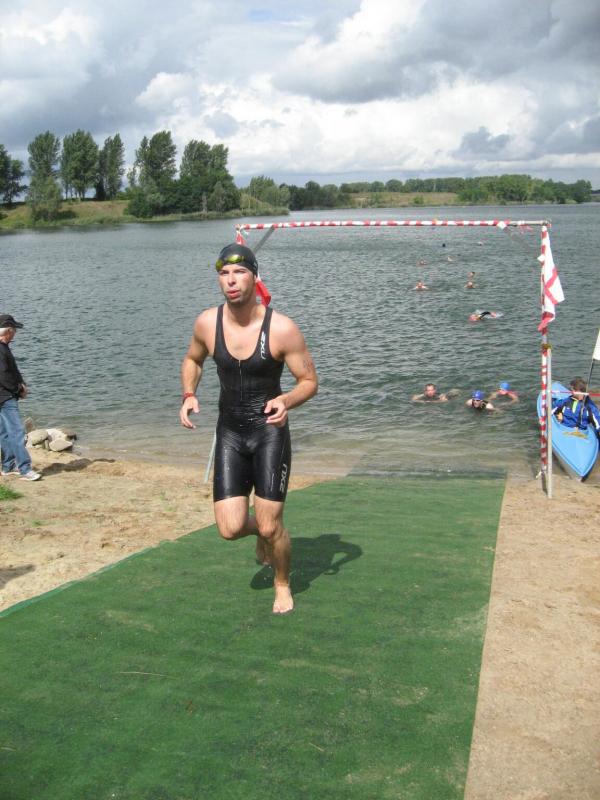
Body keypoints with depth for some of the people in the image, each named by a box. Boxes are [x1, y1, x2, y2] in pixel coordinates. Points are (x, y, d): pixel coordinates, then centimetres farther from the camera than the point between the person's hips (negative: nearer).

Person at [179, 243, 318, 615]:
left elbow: (310, 381, -7)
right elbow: (192, 360, 15)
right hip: (229, 432, 3)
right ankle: (262, 531, 35)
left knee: (270, 527, -4)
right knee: (231, 528, -4)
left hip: (269, 432, -3)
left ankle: (283, 585, 28)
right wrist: (189, 395, -5)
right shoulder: (207, 323, -6)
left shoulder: (282, 329, -16)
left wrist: (286, 401, -28)